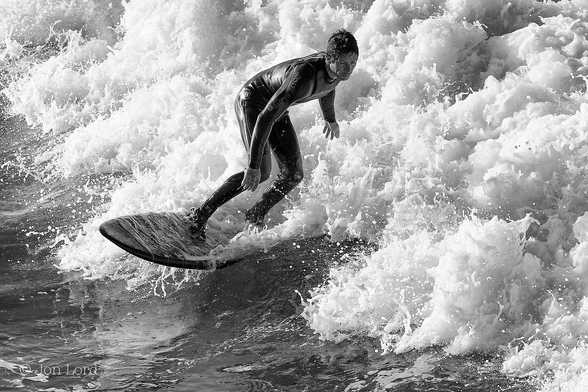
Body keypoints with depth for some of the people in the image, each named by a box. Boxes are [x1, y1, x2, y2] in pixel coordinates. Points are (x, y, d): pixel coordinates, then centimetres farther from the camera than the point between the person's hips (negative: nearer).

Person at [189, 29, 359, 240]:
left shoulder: (338, 69, -15)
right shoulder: (304, 76, -40)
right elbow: (265, 119, -42)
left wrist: (330, 118, 31)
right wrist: (254, 166, -43)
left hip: (277, 106, 8)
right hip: (252, 101, -8)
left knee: (293, 174, 0)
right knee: (261, 172, -22)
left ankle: (255, 216, 20)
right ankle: (200, 214, -16)